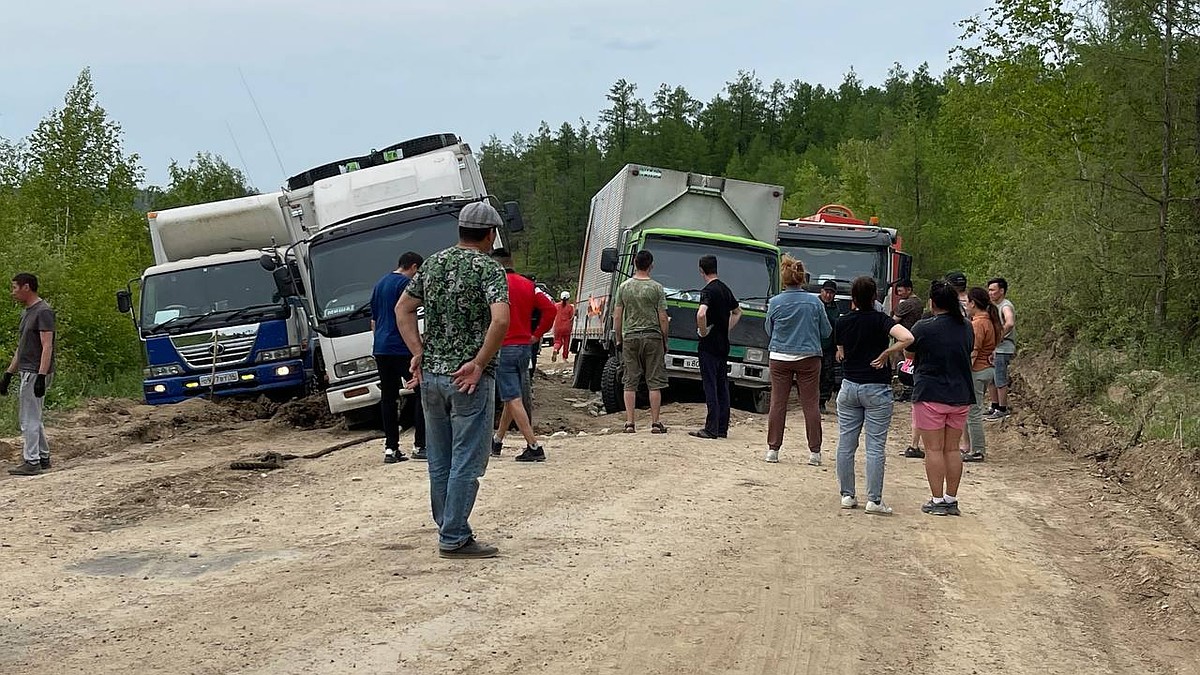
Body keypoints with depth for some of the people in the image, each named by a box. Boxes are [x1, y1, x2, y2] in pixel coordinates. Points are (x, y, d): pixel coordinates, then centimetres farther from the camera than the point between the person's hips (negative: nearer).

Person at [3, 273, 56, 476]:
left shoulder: (43, 312, -13)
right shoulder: (26, 313, 17)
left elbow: (47, 347, -19)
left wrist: (41, 376, -25)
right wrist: (8, 374, 20)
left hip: (35, 373, -10)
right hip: (26, 373, 10)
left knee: (29, 419, -7)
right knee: (33, 418, 15)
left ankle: (31, 462, -4)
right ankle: (43, 458, 22)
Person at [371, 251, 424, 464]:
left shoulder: (380, 284, 20)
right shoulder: (405, 283, -7)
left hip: (380, 349, 8)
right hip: (401, 348, -8)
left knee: (388, 398, 8)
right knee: (421, 393, -3)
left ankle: (391, 448, 7)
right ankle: (420, 445, -7)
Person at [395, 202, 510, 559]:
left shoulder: (433, 263, 9)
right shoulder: (488, 268, -11)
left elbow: (403, 308, 12)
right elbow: (500, 320, -25)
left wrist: (419, 352, 8)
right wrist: (479, 363, -17)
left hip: (430, 375, 7)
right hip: (469, 379, -7)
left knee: (439, 461, 14)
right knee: (466, 463, -1)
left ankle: (448, 527, 24)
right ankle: (454, 539, 0)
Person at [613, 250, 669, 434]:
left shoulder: (624, 287, 2)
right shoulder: (656, 288, -4)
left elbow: (617, 317, 3)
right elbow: (663, 318, -4)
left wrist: (618, 339, 12)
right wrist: (665, 341, 7)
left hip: (630, 337, 2)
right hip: (652, 336, -2)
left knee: (630, 383, 5)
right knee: (655, 382, 3)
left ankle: (630, 422, 1)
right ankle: (656, 422, 2)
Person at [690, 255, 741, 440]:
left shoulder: (708, 290, -14)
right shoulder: (725, 289, 12)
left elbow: (701, 314, -33)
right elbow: (737, 312, 29)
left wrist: (703, 331, -16)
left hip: (709, 346, -8)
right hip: (724, 345, 8)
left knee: (710, 387, -6)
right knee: (722, 387, 10)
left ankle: (711, 429, -6)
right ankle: (722, 428, 13)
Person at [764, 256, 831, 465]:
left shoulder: (775, 303, -5)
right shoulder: (814, 302, -6)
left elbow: (769, 332, 8)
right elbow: (826, 332, 3)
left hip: (780, 358, 1)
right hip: (809, 357, 0)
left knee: (778, 403, 7)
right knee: (811, 404, 4)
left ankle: (773, 449, 9)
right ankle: (814, 451, 5)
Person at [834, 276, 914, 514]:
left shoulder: (843, 322, 1)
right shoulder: (881, 320, -11)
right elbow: (907, 338, -27)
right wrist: (886, 354, -13)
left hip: (849, 387, 4)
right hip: (877, 388, -4)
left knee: (846, 443, 11)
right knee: (875, 447, -1)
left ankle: (847, 495, 15)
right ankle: (874, 500, -2)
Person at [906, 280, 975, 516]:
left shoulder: (924, 328, -12)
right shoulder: (966, 328, 4)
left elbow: (909, 352, 3)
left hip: (930, 395, -5)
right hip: (960, 396, 5)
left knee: (933, 449, 0)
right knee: (952, 449, 11)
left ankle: (937, 501, 0)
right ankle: (951, 499, 14)